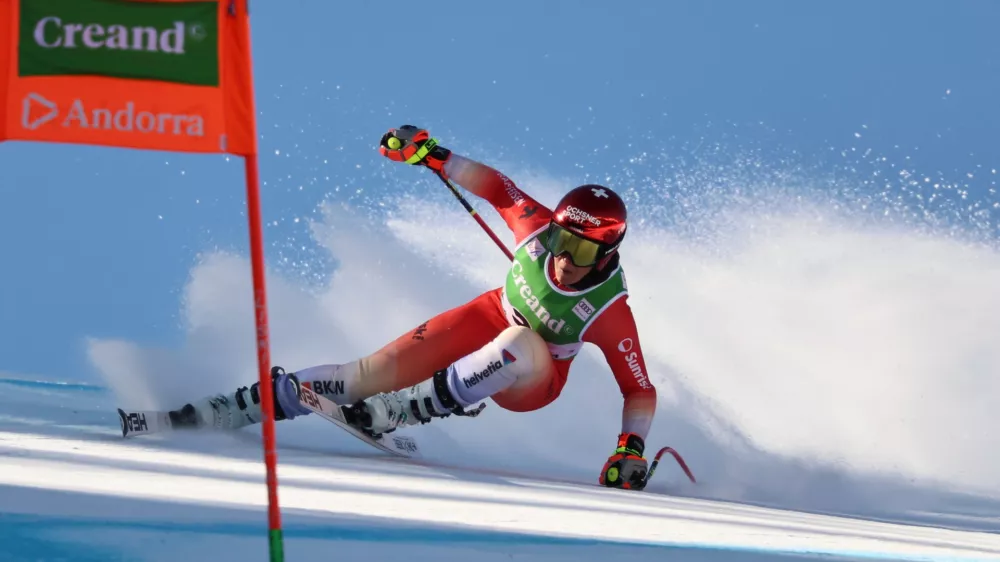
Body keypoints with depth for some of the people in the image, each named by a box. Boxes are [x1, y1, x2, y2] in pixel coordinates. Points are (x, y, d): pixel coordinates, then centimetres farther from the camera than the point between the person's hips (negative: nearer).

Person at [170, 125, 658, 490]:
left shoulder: (610, 312, -30)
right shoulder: (541, 228, -23)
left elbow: (640, 391, -24)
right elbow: (495, 186, -7)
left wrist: (631, 449, -38)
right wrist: (434, 156, -13)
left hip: (529, 383, -3)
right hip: (490, 321, 3)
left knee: (521, 346, -40)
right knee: (372, 372, -13)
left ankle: (397, 412, -29)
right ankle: (214, 413, -13)